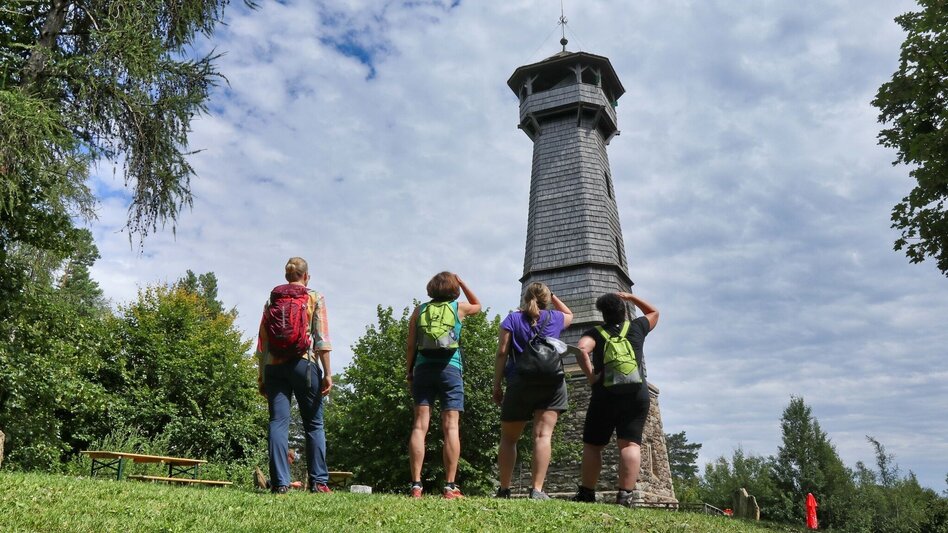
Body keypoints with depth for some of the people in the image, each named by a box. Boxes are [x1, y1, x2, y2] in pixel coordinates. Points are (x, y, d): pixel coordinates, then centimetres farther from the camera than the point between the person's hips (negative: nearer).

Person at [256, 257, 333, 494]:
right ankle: (318, 480, 3)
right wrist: (327, 373, -5)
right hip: (304, 364, -3)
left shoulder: (272, 300, 13)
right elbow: (322, 338, -5)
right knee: (314, 424, 5)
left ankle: (279, 482, -3)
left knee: (278, 422, 1)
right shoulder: (315, 299, 4)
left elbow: (262, 342, 11)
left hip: (274, 366, 3)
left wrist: (261, 376, 15)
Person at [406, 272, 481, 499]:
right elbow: (478, 305, 31)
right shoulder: (459, 307, 8)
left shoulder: (419, 310, 11)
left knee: (420, 425, -2)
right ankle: (450, 487, -6)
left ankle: (416, 485, -6)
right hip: (450, 369, -2)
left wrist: (410, 371, 15)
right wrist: (461, 282, 30)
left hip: (424, 368, 2)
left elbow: (410, 346, 7)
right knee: (451, 427, -3)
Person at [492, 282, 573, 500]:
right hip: (552, 384, 1)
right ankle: (537, 489, -18)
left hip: (520, 384, 0)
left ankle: (504, 489, 8)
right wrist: (552, 296, 37)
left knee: (508, 439, 11)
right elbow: (569, 314, 37)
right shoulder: (555, 318, 12)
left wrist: (497, 385, 3)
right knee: (543, 435, -8)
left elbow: (502, 353, 0)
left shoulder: (513, 319, 7)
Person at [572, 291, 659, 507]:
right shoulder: (636, 327, 11)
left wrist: (590, 376, -9)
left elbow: (581, 350, -17)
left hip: (605, 396, -1)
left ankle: (587, 493, 9)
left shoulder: (595, 333, 5)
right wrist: (629, 296, 30)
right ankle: (625, 495, -17)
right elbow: (654, 312, 31)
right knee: (630, 444, -6)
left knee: (592, 445, 9)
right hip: (637, 394, 1)